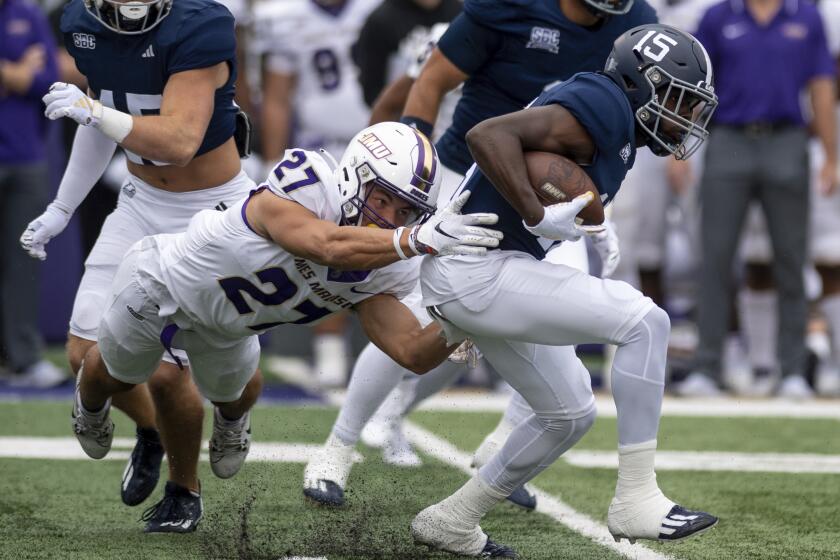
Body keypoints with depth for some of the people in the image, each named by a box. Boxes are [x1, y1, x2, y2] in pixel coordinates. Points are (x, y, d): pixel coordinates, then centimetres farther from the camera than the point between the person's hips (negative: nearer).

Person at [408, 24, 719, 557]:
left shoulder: (617, 135, 17)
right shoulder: (604, 108, -14)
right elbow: (488, 134, -26)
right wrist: (539, 217, -27)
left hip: (486, 273, 11)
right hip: (477, 271, -11)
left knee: (570, 414, 20)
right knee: (645, 323, -15)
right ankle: (636, 499, -11)